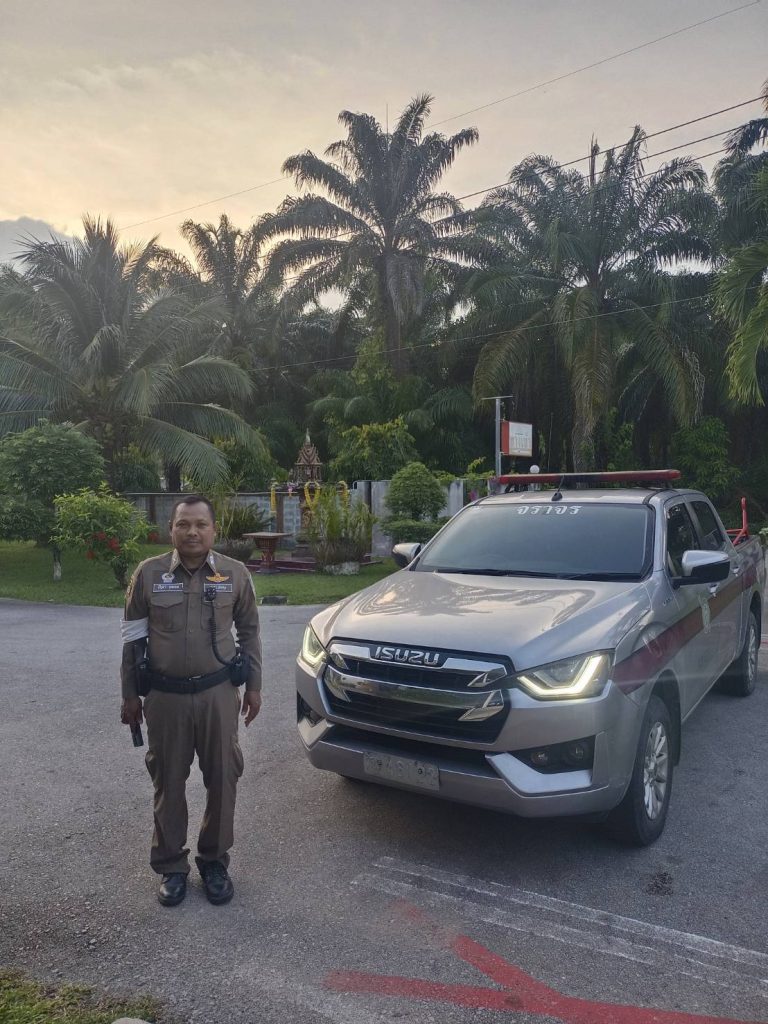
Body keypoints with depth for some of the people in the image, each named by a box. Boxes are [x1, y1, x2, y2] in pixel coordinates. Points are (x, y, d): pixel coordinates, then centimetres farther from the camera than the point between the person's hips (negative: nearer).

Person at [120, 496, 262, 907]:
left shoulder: (235, 574, -2)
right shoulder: (148, 573, -4)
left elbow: (249, 632, 7)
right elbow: (132, 637, 3)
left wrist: (253, 686, 6)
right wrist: (129, 695, 3)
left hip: (219, 693, 1)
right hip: (165, 696, 0)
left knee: (222, 779, 8)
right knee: (168, 783, 10)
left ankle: (215, 861, 27)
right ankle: (171, 866, 27)